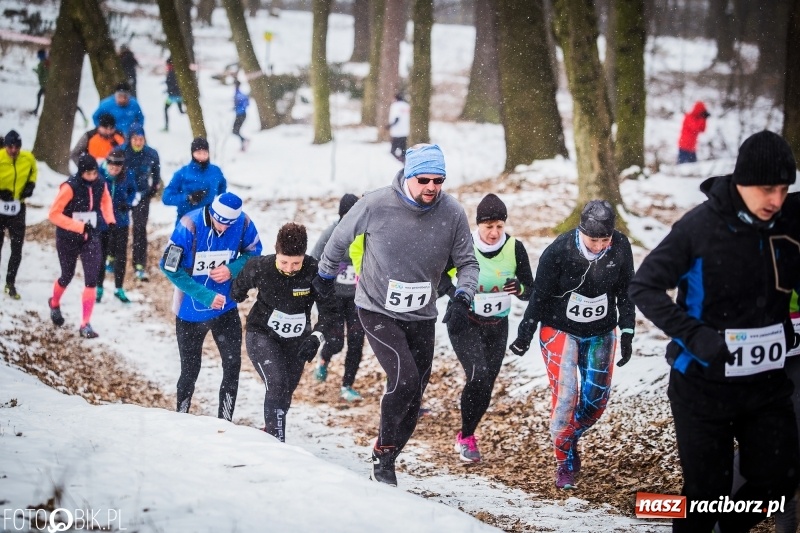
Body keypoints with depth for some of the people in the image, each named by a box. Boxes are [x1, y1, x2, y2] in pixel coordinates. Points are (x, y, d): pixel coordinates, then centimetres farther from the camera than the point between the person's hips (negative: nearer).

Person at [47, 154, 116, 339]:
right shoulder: (70, 187, -22)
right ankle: (54, 303, 49)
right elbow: (54, 214, -20)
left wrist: (110, 219, -2)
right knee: (67, 276, 16)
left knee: (91, 280, -9)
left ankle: (85, 325, -3)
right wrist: (80, 227, -26)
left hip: (91, 238, 3)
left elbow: (105, 200, 16)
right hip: (68, 239, -3)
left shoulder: (100, 185, -7)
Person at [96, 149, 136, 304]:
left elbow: (132, 190, 9)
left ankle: (119, 289, 23)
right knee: (100, 255, 13)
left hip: (120, 221, 2)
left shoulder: (125, 176, -11)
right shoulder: (98, 175, -20)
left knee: (121, 255, 6)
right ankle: (99, 288, 30)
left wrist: (128, 202, -8)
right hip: (101, 222, -2)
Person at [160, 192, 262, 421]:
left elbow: (253, 252, 3)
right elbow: (169, 267, -18)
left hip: (226, 309, 2)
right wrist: (204, 295, -24)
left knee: (232, 365, -2)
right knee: (190, 371, 11)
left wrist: (232, 269, -18)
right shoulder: (190, 226, -23)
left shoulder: (243, 223, -14)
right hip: (190, 312, -2)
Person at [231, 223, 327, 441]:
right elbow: (240, 285, 3)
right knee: (277, 384, -21)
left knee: (286, 392, 13)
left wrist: (316, 338, -23)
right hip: (262, 334, -2)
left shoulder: (315, 271, -23)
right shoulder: (260, 268, -22)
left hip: (296, 341, 2)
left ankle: (270, 435, 35)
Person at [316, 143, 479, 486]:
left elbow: (467, 263, 1)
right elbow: (341, 238, 2)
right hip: (377, 310, -4)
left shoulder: (452, 214, -10)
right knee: (404, 378, -21)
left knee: (413, 399, 7)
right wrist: (326, 275, 17)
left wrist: (462, 298, -18)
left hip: (421, 317, 4)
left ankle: (386, 463, 24)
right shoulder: (376, 205, -17)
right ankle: (383, 451, -1)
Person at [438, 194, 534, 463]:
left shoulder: (515, 248, -10)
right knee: (478, 376, -21)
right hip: (465, 322, -3)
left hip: (497, 326, 3)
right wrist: (454, 294, -20)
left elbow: (531, 290, -5)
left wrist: (520, 289, -29)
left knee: (486, 386, 8)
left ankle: (466, 436, 31)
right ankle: (466, 437, -3)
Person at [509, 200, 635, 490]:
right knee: (565, 396, -11)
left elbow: (625, 292, 0)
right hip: (560, 331, -3)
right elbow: (539, 295, -11)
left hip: (601, 334, 3)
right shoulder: (559, 251, -23)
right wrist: (525, 335, -4)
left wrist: (627, 334, -2)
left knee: (596, 400, 3)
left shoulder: (620, 248, -14)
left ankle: (569, 438, 31)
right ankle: (565, 463, 6)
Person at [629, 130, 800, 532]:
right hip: (704, 383, -4)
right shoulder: (700, 226, -16)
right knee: (707, 490, 2)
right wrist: (696, 336, -22)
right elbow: (644, 287, -11)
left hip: (767, 381, 4)